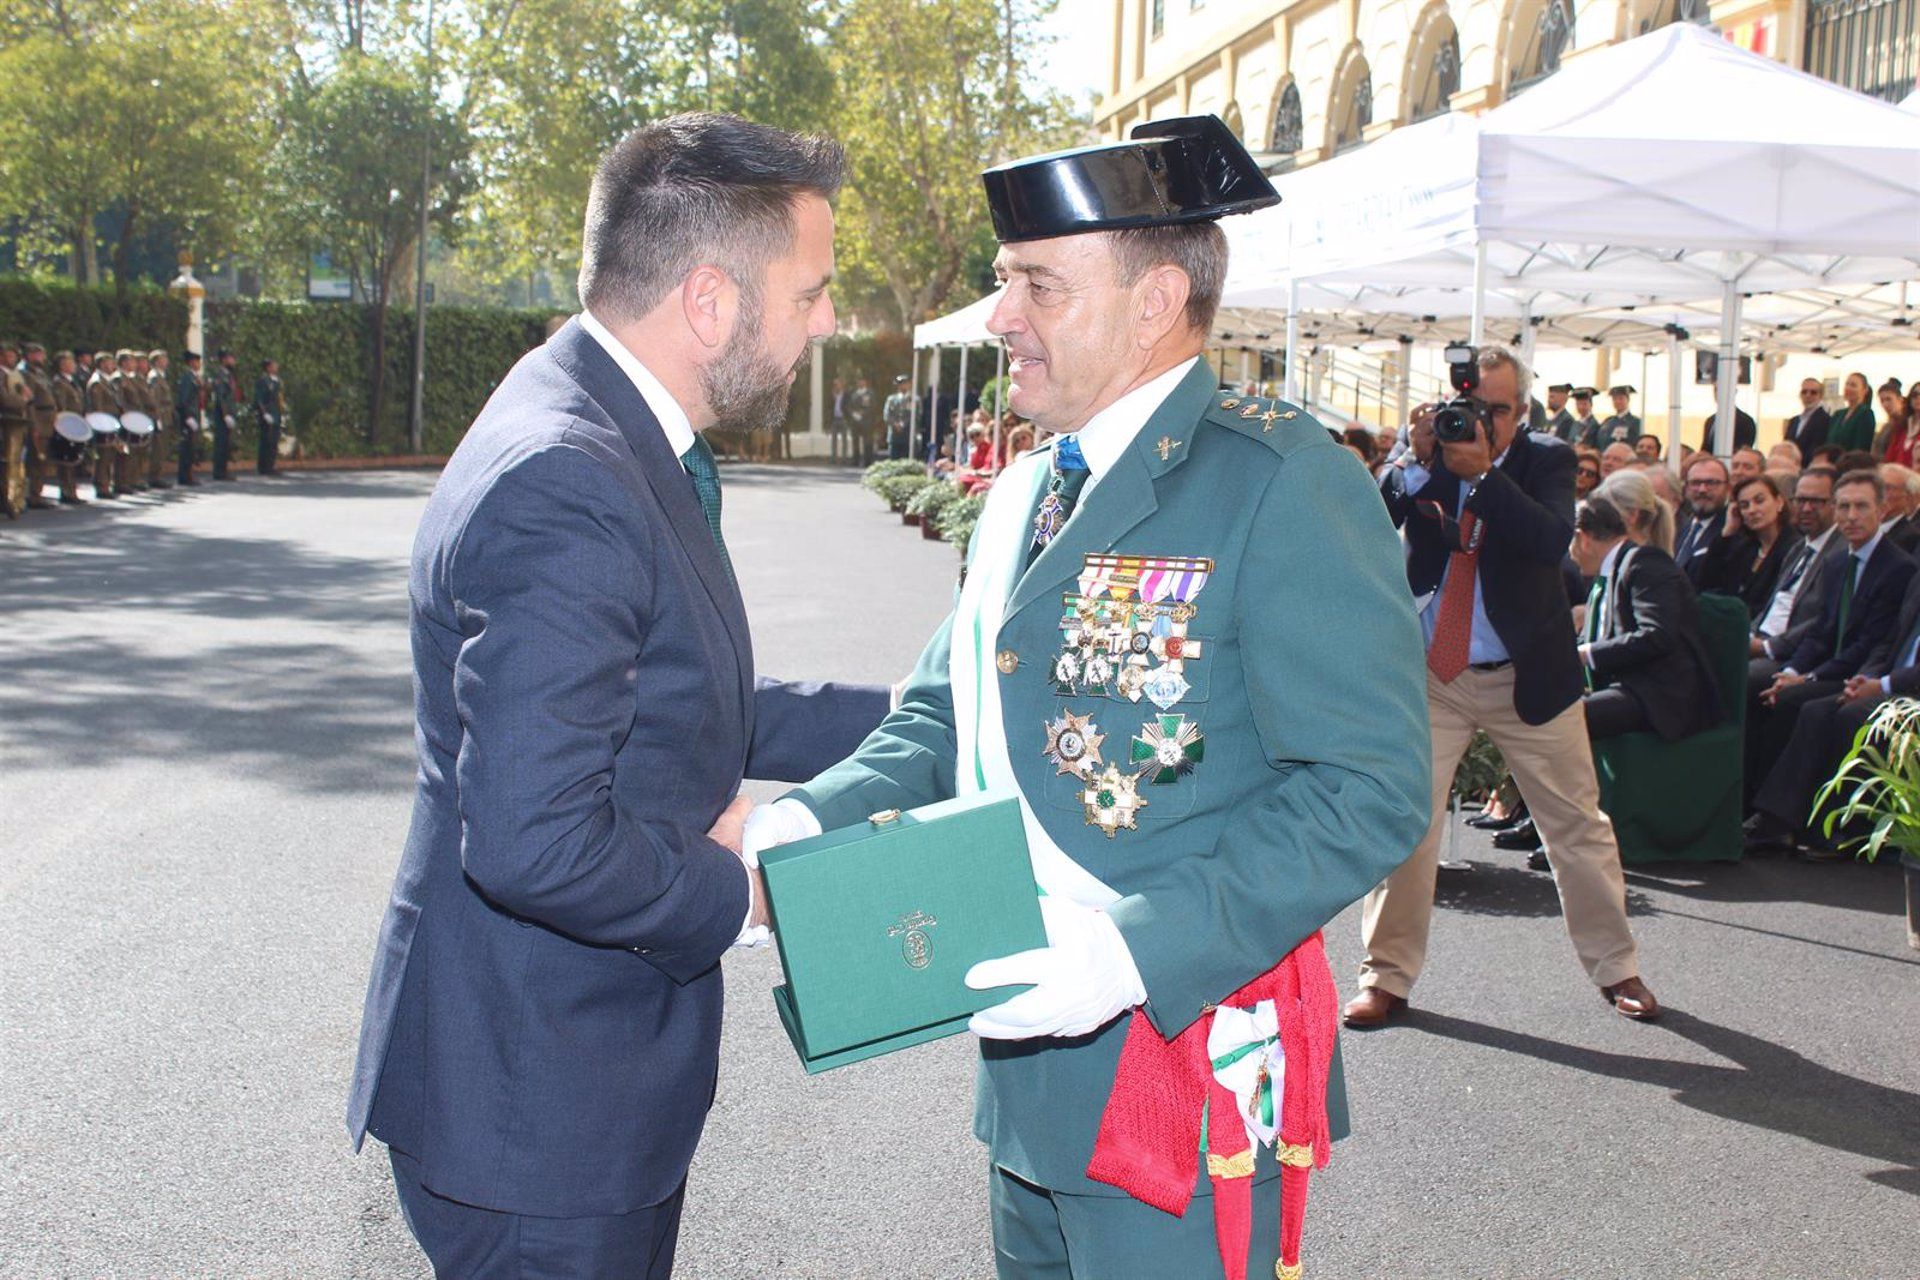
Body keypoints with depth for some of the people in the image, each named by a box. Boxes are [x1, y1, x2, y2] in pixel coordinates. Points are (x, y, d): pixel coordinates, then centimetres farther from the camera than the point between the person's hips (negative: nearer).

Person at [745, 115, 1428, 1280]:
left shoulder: (1285, 484, -15)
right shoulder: (1022, 496, 12)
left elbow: (1368, 791, -20)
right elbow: (945, 722, 15)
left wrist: (1139, 948, -27)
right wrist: (817, 817, -5)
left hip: (1179, 1047, -7)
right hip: (1031, 1056, 8)